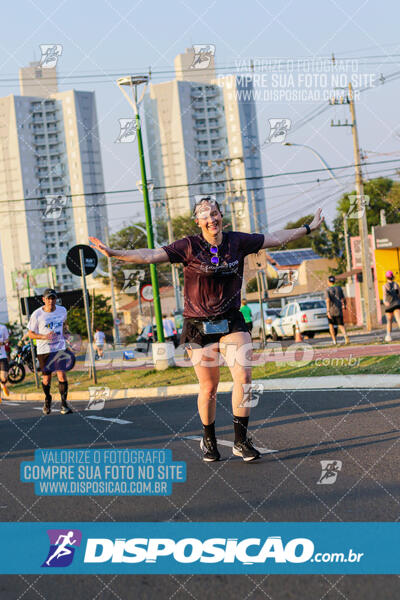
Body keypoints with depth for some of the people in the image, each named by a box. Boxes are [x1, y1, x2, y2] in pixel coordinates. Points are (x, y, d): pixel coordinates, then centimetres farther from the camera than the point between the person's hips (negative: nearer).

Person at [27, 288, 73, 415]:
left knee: (61, 375, -13)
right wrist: (44, 336, -20)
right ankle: (47, 400, 33)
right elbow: (31, 333, -4)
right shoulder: (37, 314, -10)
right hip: (43, 350, -1)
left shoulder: (62, 310, 0)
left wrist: (64, 332, 6)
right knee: (46, 378, 6)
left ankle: (64, 403, -3)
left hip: (59, 348, 1)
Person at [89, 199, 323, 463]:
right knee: (209, 386, 3)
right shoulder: (189, 247, -8)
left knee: (243, 375, -15)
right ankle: (209, 440, 26)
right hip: (199, 327, -2)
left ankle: (241, 441, -6)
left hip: (231, 322, 2)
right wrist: (114, 253, -28)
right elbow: (151, 255, -16)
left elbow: (276, 238, 11)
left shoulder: (237, 242, 1)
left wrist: (309, 228, 16)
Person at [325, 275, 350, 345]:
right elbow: (343, 299, 7)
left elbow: (328, 300, -18)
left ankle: (334, 341, 19)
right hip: (338, 311, 2)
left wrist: (328, 311, -22)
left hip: (331, 311, -2)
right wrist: (344, 305, 26)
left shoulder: (327, 290, -6)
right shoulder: (339, 288, 4)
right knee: (341, 325, 3)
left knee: (331, 324, 19)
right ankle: (346, 336, -28)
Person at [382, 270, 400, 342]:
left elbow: (384, 293, -17)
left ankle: (389, 336, 14)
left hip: (388, 305, 0)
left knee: (389, 321, 16)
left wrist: (384, 301, -35)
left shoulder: (385, 286, 2)